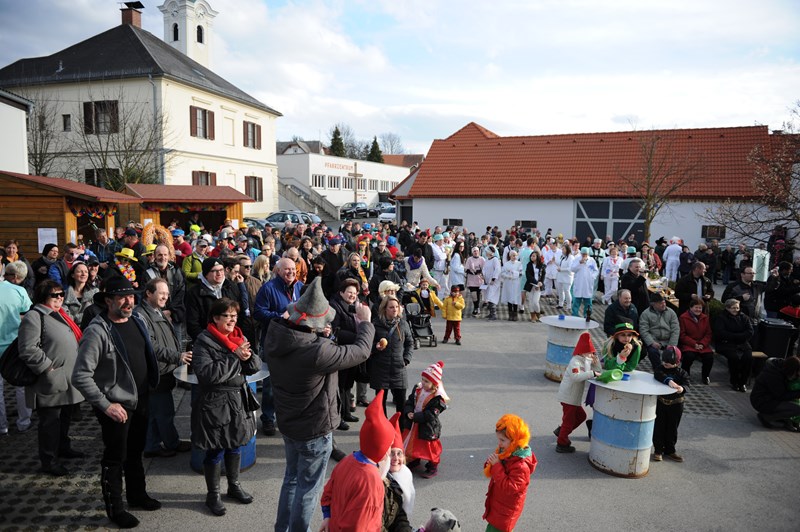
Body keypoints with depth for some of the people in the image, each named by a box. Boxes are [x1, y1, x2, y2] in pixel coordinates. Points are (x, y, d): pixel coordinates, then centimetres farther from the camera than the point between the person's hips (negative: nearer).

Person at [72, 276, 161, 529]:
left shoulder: (136, 322, 1)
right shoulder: (98, 331, -21)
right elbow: (80, 376, -21)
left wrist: (149, 389, 12)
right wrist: (105, 405, -21)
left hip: (140, 401, 7)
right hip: (117, 406, -7)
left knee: (135, 452, 22)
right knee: (115, 458, 10)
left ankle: (137, 495, 41)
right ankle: (115, 508, 27)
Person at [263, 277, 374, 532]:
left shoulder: (274, 337, -15)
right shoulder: (318, 351, -35)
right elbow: (361, 351, -22)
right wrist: (365, 322, -6)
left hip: (287, 422, 8)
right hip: (314, 429, -8)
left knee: (292, 477, 27)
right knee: (308, 487, 14)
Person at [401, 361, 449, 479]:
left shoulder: (438, 398, -25)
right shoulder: (418, 389, -4)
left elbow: (430, 415, -26)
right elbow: (409, 402, 0)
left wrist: (415, 416, -25)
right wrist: (409, 412, -18)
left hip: (427, 428, -7)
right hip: (413, 425, 7)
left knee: (429, 447, 8)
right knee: (413, 443, 23)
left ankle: (433, 467, 28)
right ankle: (415, 460, 48)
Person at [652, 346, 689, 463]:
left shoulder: (682, 373, -3)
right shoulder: (660, 369, -6)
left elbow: (686, 384, -19)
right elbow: (658, 375, -28)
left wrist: (682, 388, -43)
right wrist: (669, 381, -45)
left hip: (676, 405, 1)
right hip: (660, 402, -1)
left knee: (672, 429, 12)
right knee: (658, 427, 4)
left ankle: (670, 450, 27)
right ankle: (658, 450, 15)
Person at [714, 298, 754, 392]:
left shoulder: (744, 318, 14)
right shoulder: (721, 318, 2)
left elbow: (750, 333, 3)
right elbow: (720, 333, -11)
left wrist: (733, 337, -10)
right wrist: (739, 336, -11)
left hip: (742, 343, 4)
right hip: (725, 344, -3)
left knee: (748, 357, -26)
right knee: (734, 357, -31)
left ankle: (743, 382, -11)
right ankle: (734, 382, -11)